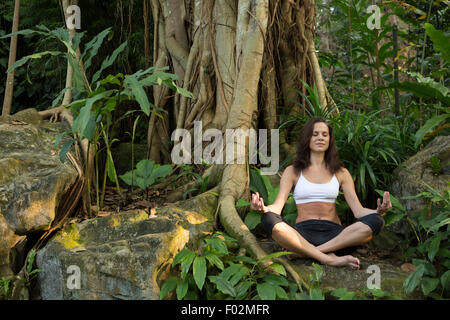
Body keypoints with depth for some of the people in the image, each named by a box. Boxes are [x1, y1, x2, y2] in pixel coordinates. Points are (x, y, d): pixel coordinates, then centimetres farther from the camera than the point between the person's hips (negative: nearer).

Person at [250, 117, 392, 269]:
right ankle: (329, 259, -36)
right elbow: (277, 206, -1)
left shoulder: (341, 173, 16)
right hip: (303, 233, -2)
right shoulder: (293, 171, 12)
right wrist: (264, 208, -26)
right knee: (268, 219, -32)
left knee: (376, 221, -25)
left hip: (334, 233, 2)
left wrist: (378, 211, -16)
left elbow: (358, 210, 7)